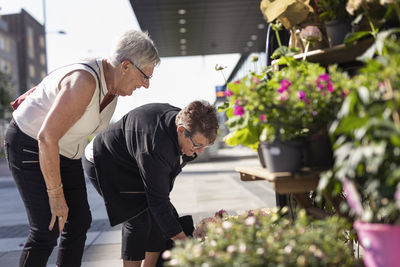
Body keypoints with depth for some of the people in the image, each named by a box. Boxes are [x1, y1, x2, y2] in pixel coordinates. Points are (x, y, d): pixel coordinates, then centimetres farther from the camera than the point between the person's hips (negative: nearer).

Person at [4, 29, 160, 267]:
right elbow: (47, 137, -32)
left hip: (63, 151, 9)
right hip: (31, 147, -9)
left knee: (79, 222, 5)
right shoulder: (85, 83, -32)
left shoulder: (112, 81, -4)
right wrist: (56, 195, -27)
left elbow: (56, 80, 12)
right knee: (47, 230, -11)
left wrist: (31, 97, 22)